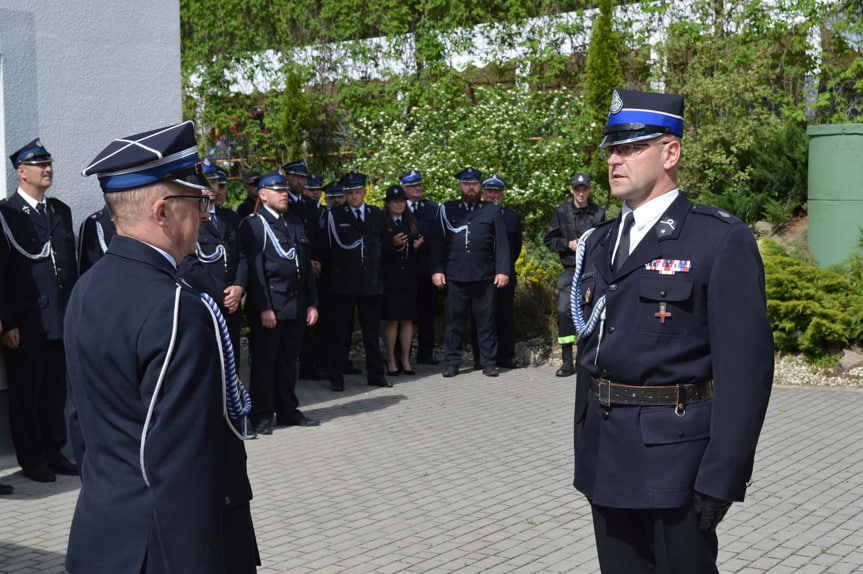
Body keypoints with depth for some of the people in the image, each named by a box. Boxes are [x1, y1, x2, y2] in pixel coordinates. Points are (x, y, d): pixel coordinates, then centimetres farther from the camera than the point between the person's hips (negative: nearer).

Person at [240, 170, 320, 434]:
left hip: (296, 305, 6)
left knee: (288, 360, 12)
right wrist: (264, 307, -16)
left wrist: (312, 303, 11)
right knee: (264, 360, 0)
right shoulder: (252, 224, -4)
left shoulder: (295, 223, 18)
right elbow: (255, 268, -10)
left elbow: (306, 266, 18)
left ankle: (288, 410, 21)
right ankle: (261, 415, 8)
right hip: (269, 305, -6)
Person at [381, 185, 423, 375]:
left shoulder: (411, 224, 15)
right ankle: (391, 361, 5)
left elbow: (418, 250, 16)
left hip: (408, 278, 5)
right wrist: (393, 244, -22)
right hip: (389, 279, -4)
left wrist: (416, 246, -6)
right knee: (391, 320, -3)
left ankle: (405, 360, 12)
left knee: (407, 320, 5)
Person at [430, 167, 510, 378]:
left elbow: (502, 243, 6)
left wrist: (503, 271, -3)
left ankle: (488, 362, 11)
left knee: (486, 321, 4)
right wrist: (437, 270, -1)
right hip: (455, 276, 0)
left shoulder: (493, 210, 11)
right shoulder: (446, 210, 11)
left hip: (485, 277, 0)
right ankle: (452, 362, 10)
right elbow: (437, 242, 7)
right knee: (454, 321, 2)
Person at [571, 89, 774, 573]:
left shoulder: (723, 241, -10)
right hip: (606, 458, 7)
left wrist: (721, 477, -17)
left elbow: (746, 366, -15)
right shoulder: (600, 243, 12)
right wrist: (585, 449, 16)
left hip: (674, 458, -6)